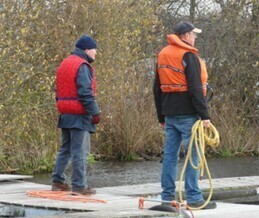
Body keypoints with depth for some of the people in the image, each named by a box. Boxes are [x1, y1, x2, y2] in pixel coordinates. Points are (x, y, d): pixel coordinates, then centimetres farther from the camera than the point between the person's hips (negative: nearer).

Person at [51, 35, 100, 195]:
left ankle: (58, 181, 21)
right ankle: (79, 186, -6)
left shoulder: (64, 64, 16)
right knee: (80, 151, -6)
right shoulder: (82, 66, -14)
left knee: (65, 149, 18)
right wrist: (95, 112, -17)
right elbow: (85, 93, -20)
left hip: (65, 114, 9)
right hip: (79, 115, -9)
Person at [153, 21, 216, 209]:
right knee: (192, 155, -5)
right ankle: (194, 198, -6)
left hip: (170, 114, 8)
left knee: (170, 154, 10)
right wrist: (204, 115, -16)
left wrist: (162, 116, 24)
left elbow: (157, 89, 19)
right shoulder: (189, 56, -11)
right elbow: (195, 88, -17)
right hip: (187, 114, -8)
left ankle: (168, 195, 12)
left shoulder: (162, 56, 14)